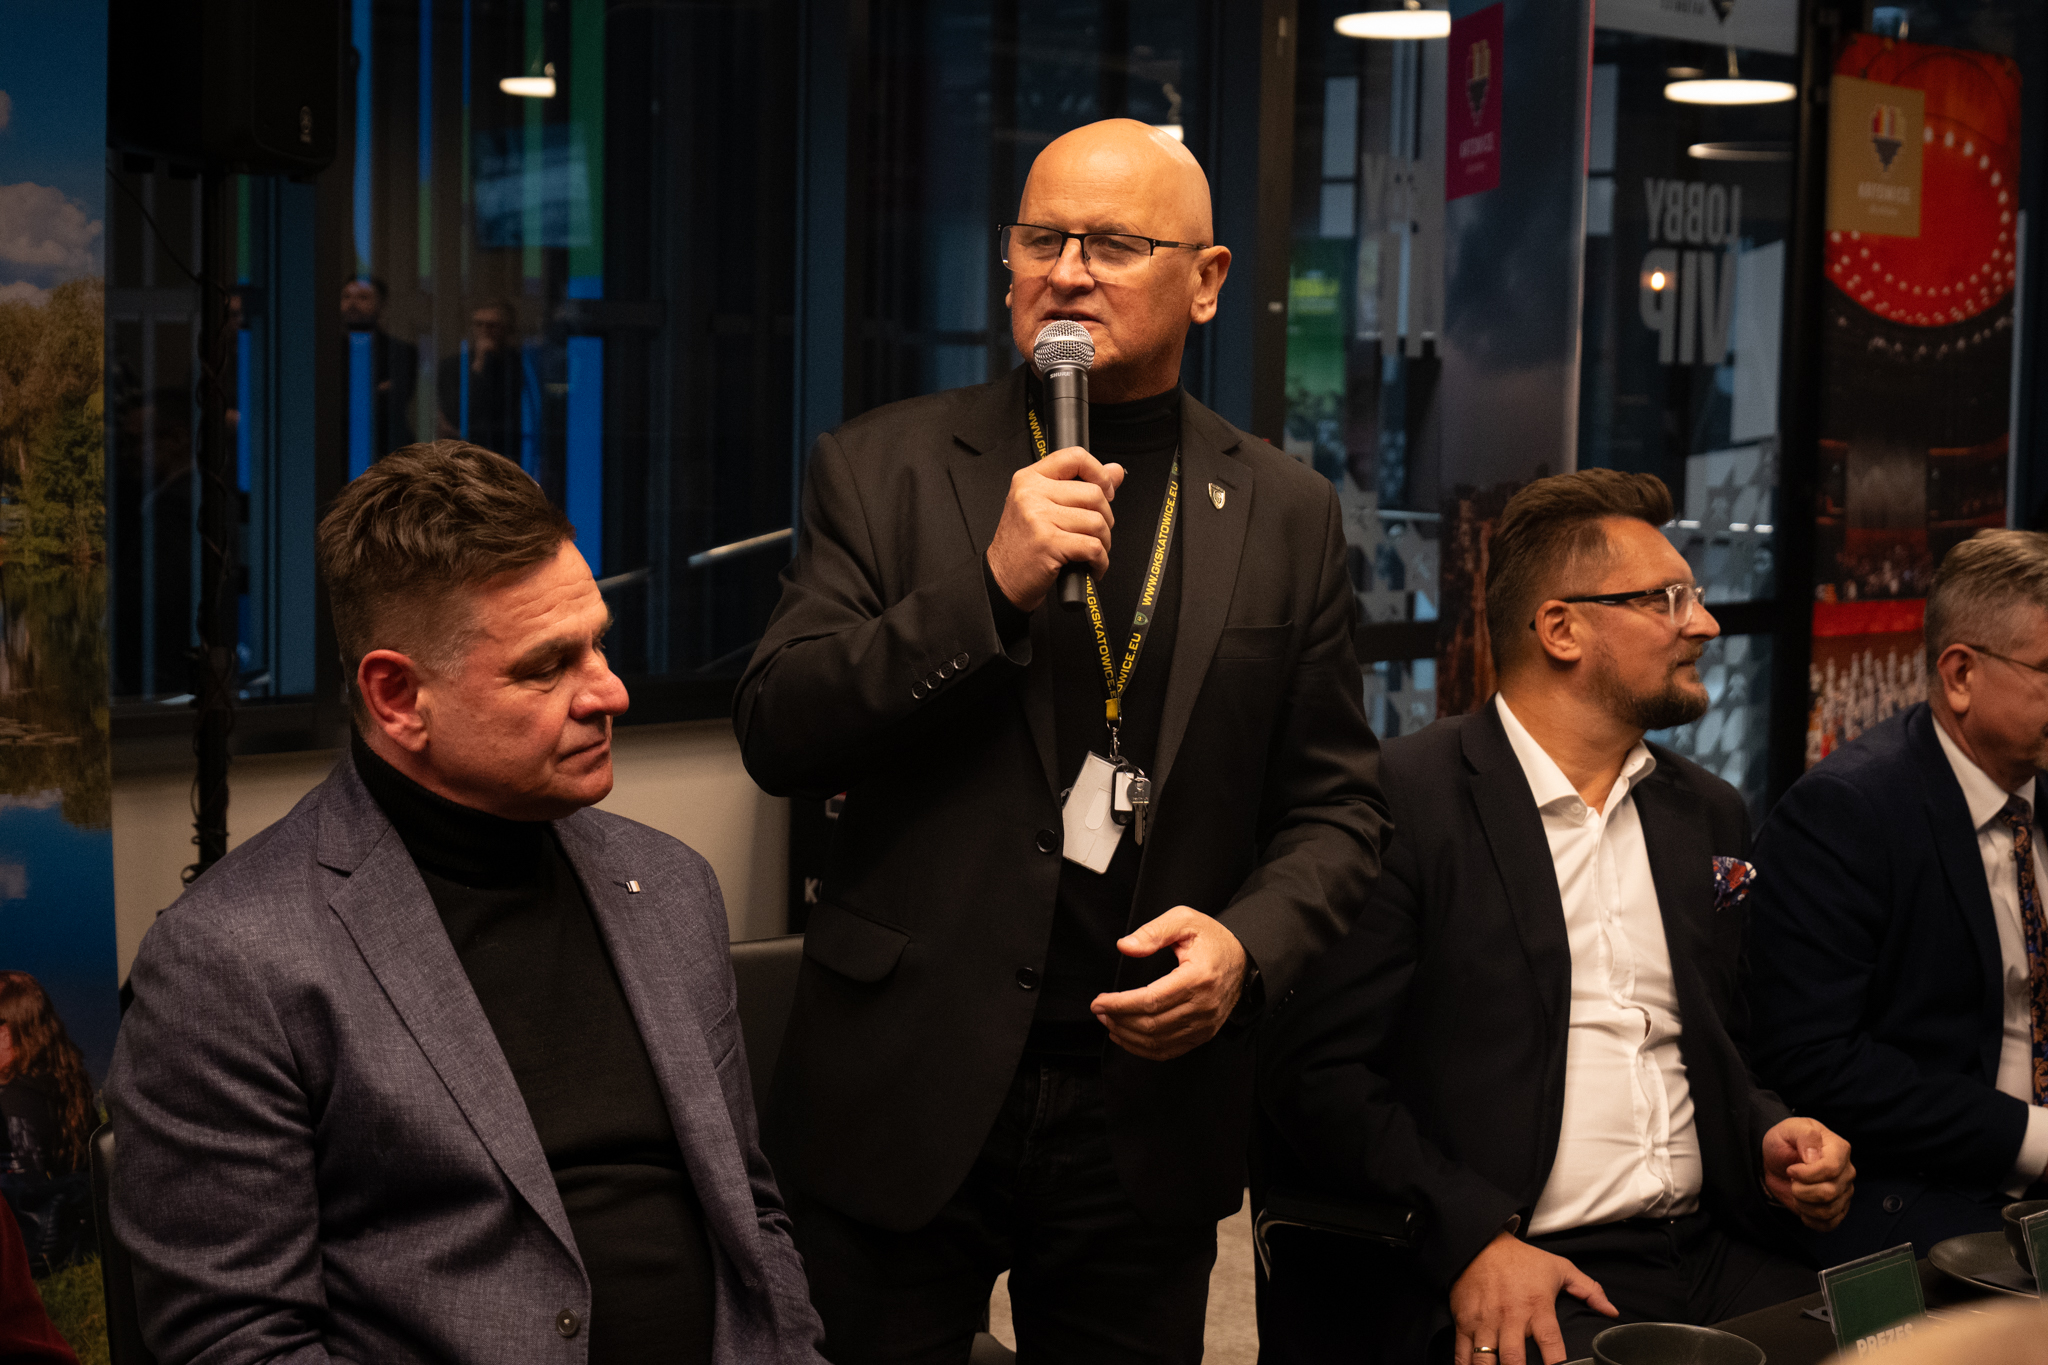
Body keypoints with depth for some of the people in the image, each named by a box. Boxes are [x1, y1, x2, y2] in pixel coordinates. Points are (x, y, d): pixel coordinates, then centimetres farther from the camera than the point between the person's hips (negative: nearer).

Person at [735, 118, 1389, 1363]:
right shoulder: (884, 469, 0)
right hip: (906, 1104, -1)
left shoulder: (1287, 515, 5)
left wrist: (1248, 944, -12)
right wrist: (989, 586, -19)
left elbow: (1339, 804, 8)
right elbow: (778, 739, -8)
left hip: (1151, 1109, 2)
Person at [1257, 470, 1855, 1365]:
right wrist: (1472, 1236, -18)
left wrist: (1772, 1140, 6)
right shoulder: (1403, 799, -5)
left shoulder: (1709, 814, 18)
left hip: (1715, 1256, 7)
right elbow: (1316, 1066, -9)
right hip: (1500, 1284, -7)